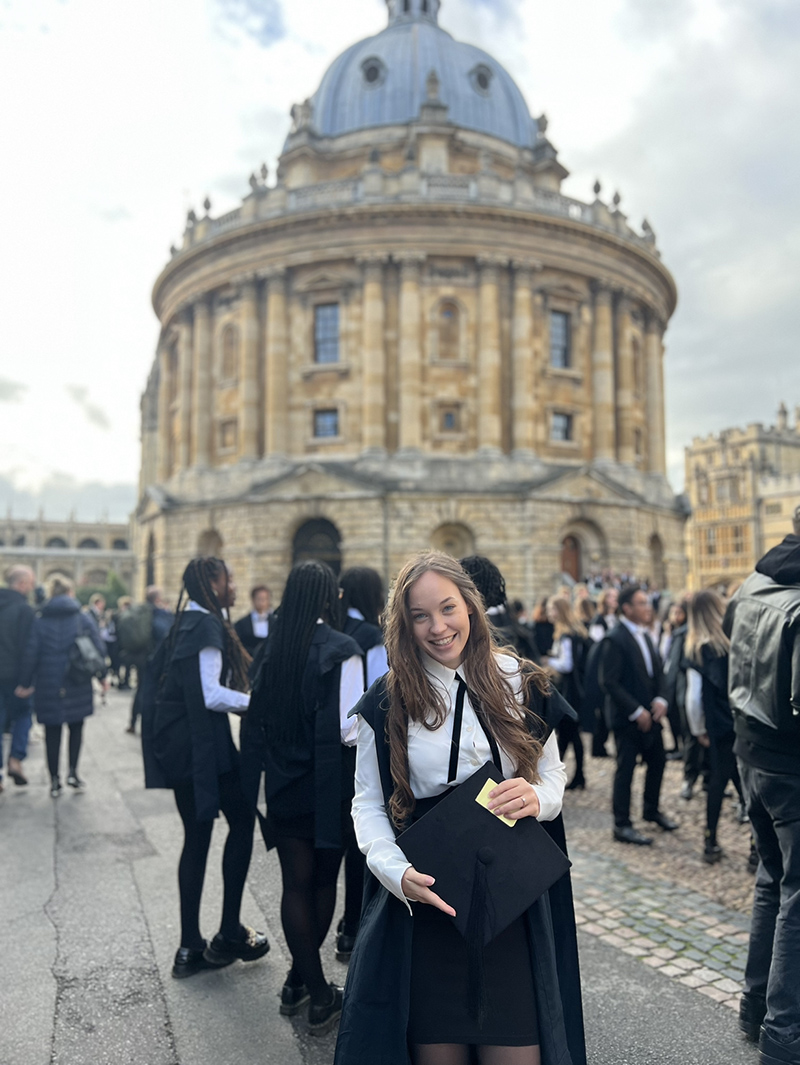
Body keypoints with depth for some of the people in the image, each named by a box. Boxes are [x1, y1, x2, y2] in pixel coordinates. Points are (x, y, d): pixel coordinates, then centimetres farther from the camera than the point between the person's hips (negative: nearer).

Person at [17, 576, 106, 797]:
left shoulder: (39, 620, -2)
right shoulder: (84, 618, -3)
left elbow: (31, 653, -4)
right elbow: (99, 648, -3)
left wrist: (25, 683, 4)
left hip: (49, 686, 0)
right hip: (78, 686, 0)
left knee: (52, 731, 10)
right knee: (76, 727, 16)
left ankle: (54, 780, 14)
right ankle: (72, 772, 7)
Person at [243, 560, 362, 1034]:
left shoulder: (274, 647, -2)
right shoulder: (341, 650, -16)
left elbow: (259, 716, 1)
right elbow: (349, 728, -20)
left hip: (282, 783, 3)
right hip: (327, 783, -3)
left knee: (296, 883, 12)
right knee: (323, 881, 15)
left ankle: (304, 985, 20)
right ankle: (313, 990, 29)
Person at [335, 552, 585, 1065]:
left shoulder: (521, 684, 0)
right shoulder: (387, 703, -3)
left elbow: (553, 773, 8)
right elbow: (368, 803, 0)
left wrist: (537, 797, -15)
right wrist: (398, 872, -17)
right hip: (424, 900, 0)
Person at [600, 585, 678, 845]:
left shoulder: (645, 635, 8)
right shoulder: (616, 640, -17)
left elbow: (657, 670, 13)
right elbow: (609, 682, -19)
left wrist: (660, 699, -4)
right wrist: (636, 711, -18)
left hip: (649, 713, 8)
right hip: (627, 717, -8)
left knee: (657, 761, 17)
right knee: (625, 769, 0)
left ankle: (651, 810, 38)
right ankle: (622, 826, 12)